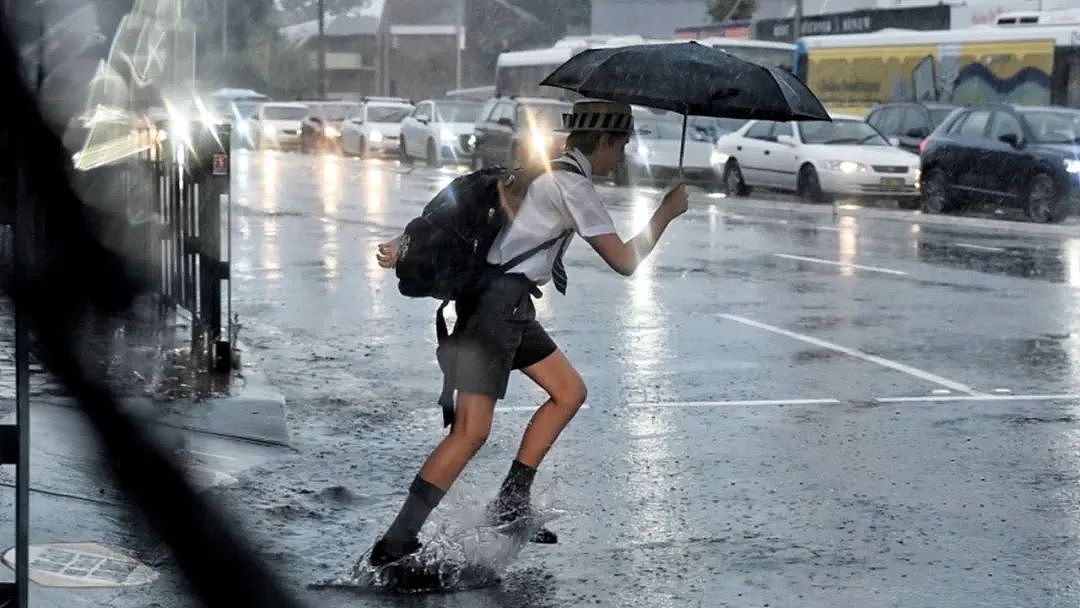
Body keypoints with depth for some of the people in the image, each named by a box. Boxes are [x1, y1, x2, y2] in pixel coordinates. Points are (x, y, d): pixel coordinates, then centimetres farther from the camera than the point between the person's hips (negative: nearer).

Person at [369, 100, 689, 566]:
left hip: (509, 304, 10)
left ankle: (510, 506, 16)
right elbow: (624, 262, -12)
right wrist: (667, 212, 1)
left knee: (569, 391, 15)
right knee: (471, 430, -14)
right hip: (496, 303, -10)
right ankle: (396, 543, -15)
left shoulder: (545, 170, 17)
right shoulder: (573, 185, -11)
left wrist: (407, 242, 14)